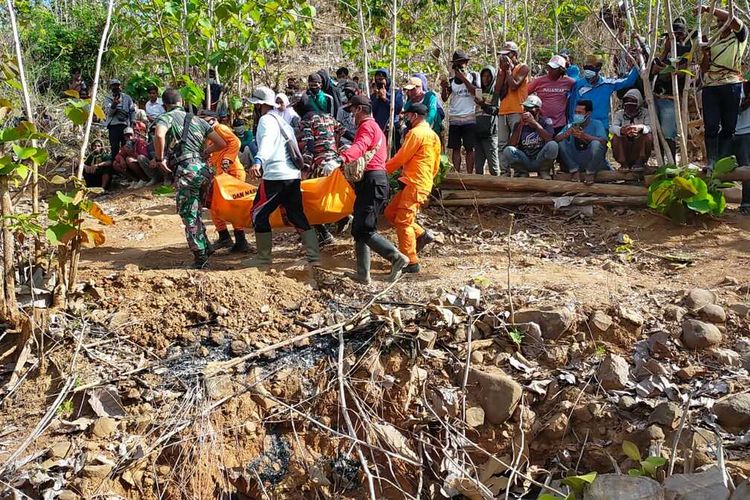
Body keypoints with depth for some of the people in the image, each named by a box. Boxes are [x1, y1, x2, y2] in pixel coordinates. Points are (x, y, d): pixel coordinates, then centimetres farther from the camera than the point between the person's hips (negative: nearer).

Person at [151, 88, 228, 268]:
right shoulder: (197, 120, 21)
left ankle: (201, 256, 2)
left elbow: (159, 135, -20)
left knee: (188, 215, 2)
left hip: (186, 170, -6)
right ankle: (206, 247, 23)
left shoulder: (165, 117, 5)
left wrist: (159, 159, -7)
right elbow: (222, 143, 18)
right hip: (204, 169, 6)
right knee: (195, 212, 21)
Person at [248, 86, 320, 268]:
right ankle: (314, 256, 7)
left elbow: (267, 142, -28)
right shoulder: (281, 120, 22)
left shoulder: (266, 120, -7)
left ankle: (264, 258, 7)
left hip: (275, 176, -9)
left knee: (259, 214, 2)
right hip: (293, 175, 9)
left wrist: (258, 161, -45)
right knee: (297, 216, 11)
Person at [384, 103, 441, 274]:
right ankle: (421, 234, 11)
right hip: (423, 182, 10)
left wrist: (382, 170, 1)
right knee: (390, 213, 13)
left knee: (403, 222, -7)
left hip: (414, 185, -10)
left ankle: (411, 263, -4)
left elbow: (400, 158, -10)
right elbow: (435, 165, 22)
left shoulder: (416, 133, -11)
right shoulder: (432, 135, 19)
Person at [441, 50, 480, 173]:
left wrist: (463, 78, -10)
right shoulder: (452, 81, 13)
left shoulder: (474, 76, 7)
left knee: (469, 148, -2)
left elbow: (476, 92, -9)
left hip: (469, 118, -3)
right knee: (455, 148, 1)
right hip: (454, 119, 3)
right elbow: (445, 98, 3)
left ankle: (469, 174, -1)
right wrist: (444, 88, -17)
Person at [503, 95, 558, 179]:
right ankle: (522, 172, 1)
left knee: (553, 145, -29)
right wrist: (521, 125, -14)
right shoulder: (519, 125, 5)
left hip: (541, 161, -1)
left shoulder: (546, 121, 2)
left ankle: (544, 171, -3)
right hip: (524, 162, 1)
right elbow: (512, 144, -10)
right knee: (508, 150, -26)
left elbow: (549, 139, -19)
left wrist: (534, 123, -21)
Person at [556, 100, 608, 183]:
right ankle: (575, 171, -11)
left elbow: (603, 141, -19)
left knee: (596, 143, -29)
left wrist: (585, 136, -34)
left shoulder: (596, 124, -1)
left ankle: (590, 173, -11)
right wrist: (567, 133, -29)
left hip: (594, 163, -3)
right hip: (575, 162, 3)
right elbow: (556, 139, -6)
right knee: (562, 142, -12)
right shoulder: (571, 126, 8)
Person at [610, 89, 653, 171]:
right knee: (616, 138, -25)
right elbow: (612, 127, -17)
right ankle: (624, 164, -15)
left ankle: (639, 163, -16)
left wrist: (641, 128, -44)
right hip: (625, 149, 1)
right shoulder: (619, 114, 3)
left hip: (640, 146, -1)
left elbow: (650, 127, -18)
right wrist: (621, 130, -43)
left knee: (648, 136, -27)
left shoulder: (644, 113, 0)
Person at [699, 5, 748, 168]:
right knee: (711, 127, -5)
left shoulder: (739, 36, 9)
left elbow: (733, 20, -13)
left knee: (728, 128, -2)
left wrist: (709, 9, -12)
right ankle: (711, 163, -3)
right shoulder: (712, 40, 20)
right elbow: (703, 69, 18)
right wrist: (705, 54, -1)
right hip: (710, 87, 3)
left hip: (731, 86, -3)